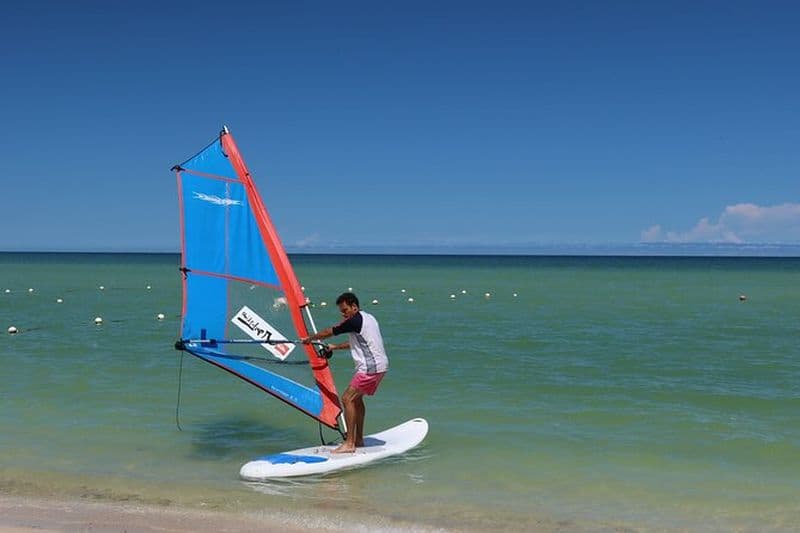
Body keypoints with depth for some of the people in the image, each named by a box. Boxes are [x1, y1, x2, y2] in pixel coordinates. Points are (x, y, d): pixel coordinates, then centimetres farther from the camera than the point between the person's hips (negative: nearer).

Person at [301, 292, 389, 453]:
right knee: (356, 398, 18)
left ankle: (349, 443, -9)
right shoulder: (368, 318, 18)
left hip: (370, 367, -10)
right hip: (380, 365, 10)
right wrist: (335, 347, 35)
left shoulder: (355, 320, -12)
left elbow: (329, 332, -3)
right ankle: (358, 439, 23)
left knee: (347, 399, -8)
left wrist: (310, 338, 13)